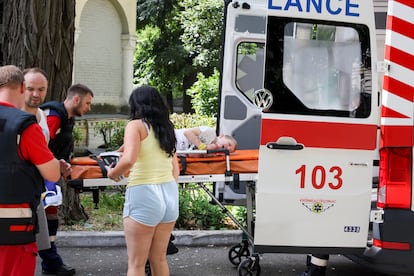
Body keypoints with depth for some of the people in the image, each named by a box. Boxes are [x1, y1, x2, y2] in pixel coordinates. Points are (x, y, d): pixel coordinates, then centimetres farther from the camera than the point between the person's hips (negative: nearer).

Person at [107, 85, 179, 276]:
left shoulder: (136, 125, -4)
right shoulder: (166, 128, 15)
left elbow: (129, 160, -20)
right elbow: (175, 169, 15)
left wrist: (113, 173, -2)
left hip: (144, 195, -6)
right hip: (169, 193, 7)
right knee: (159, 259, 18)